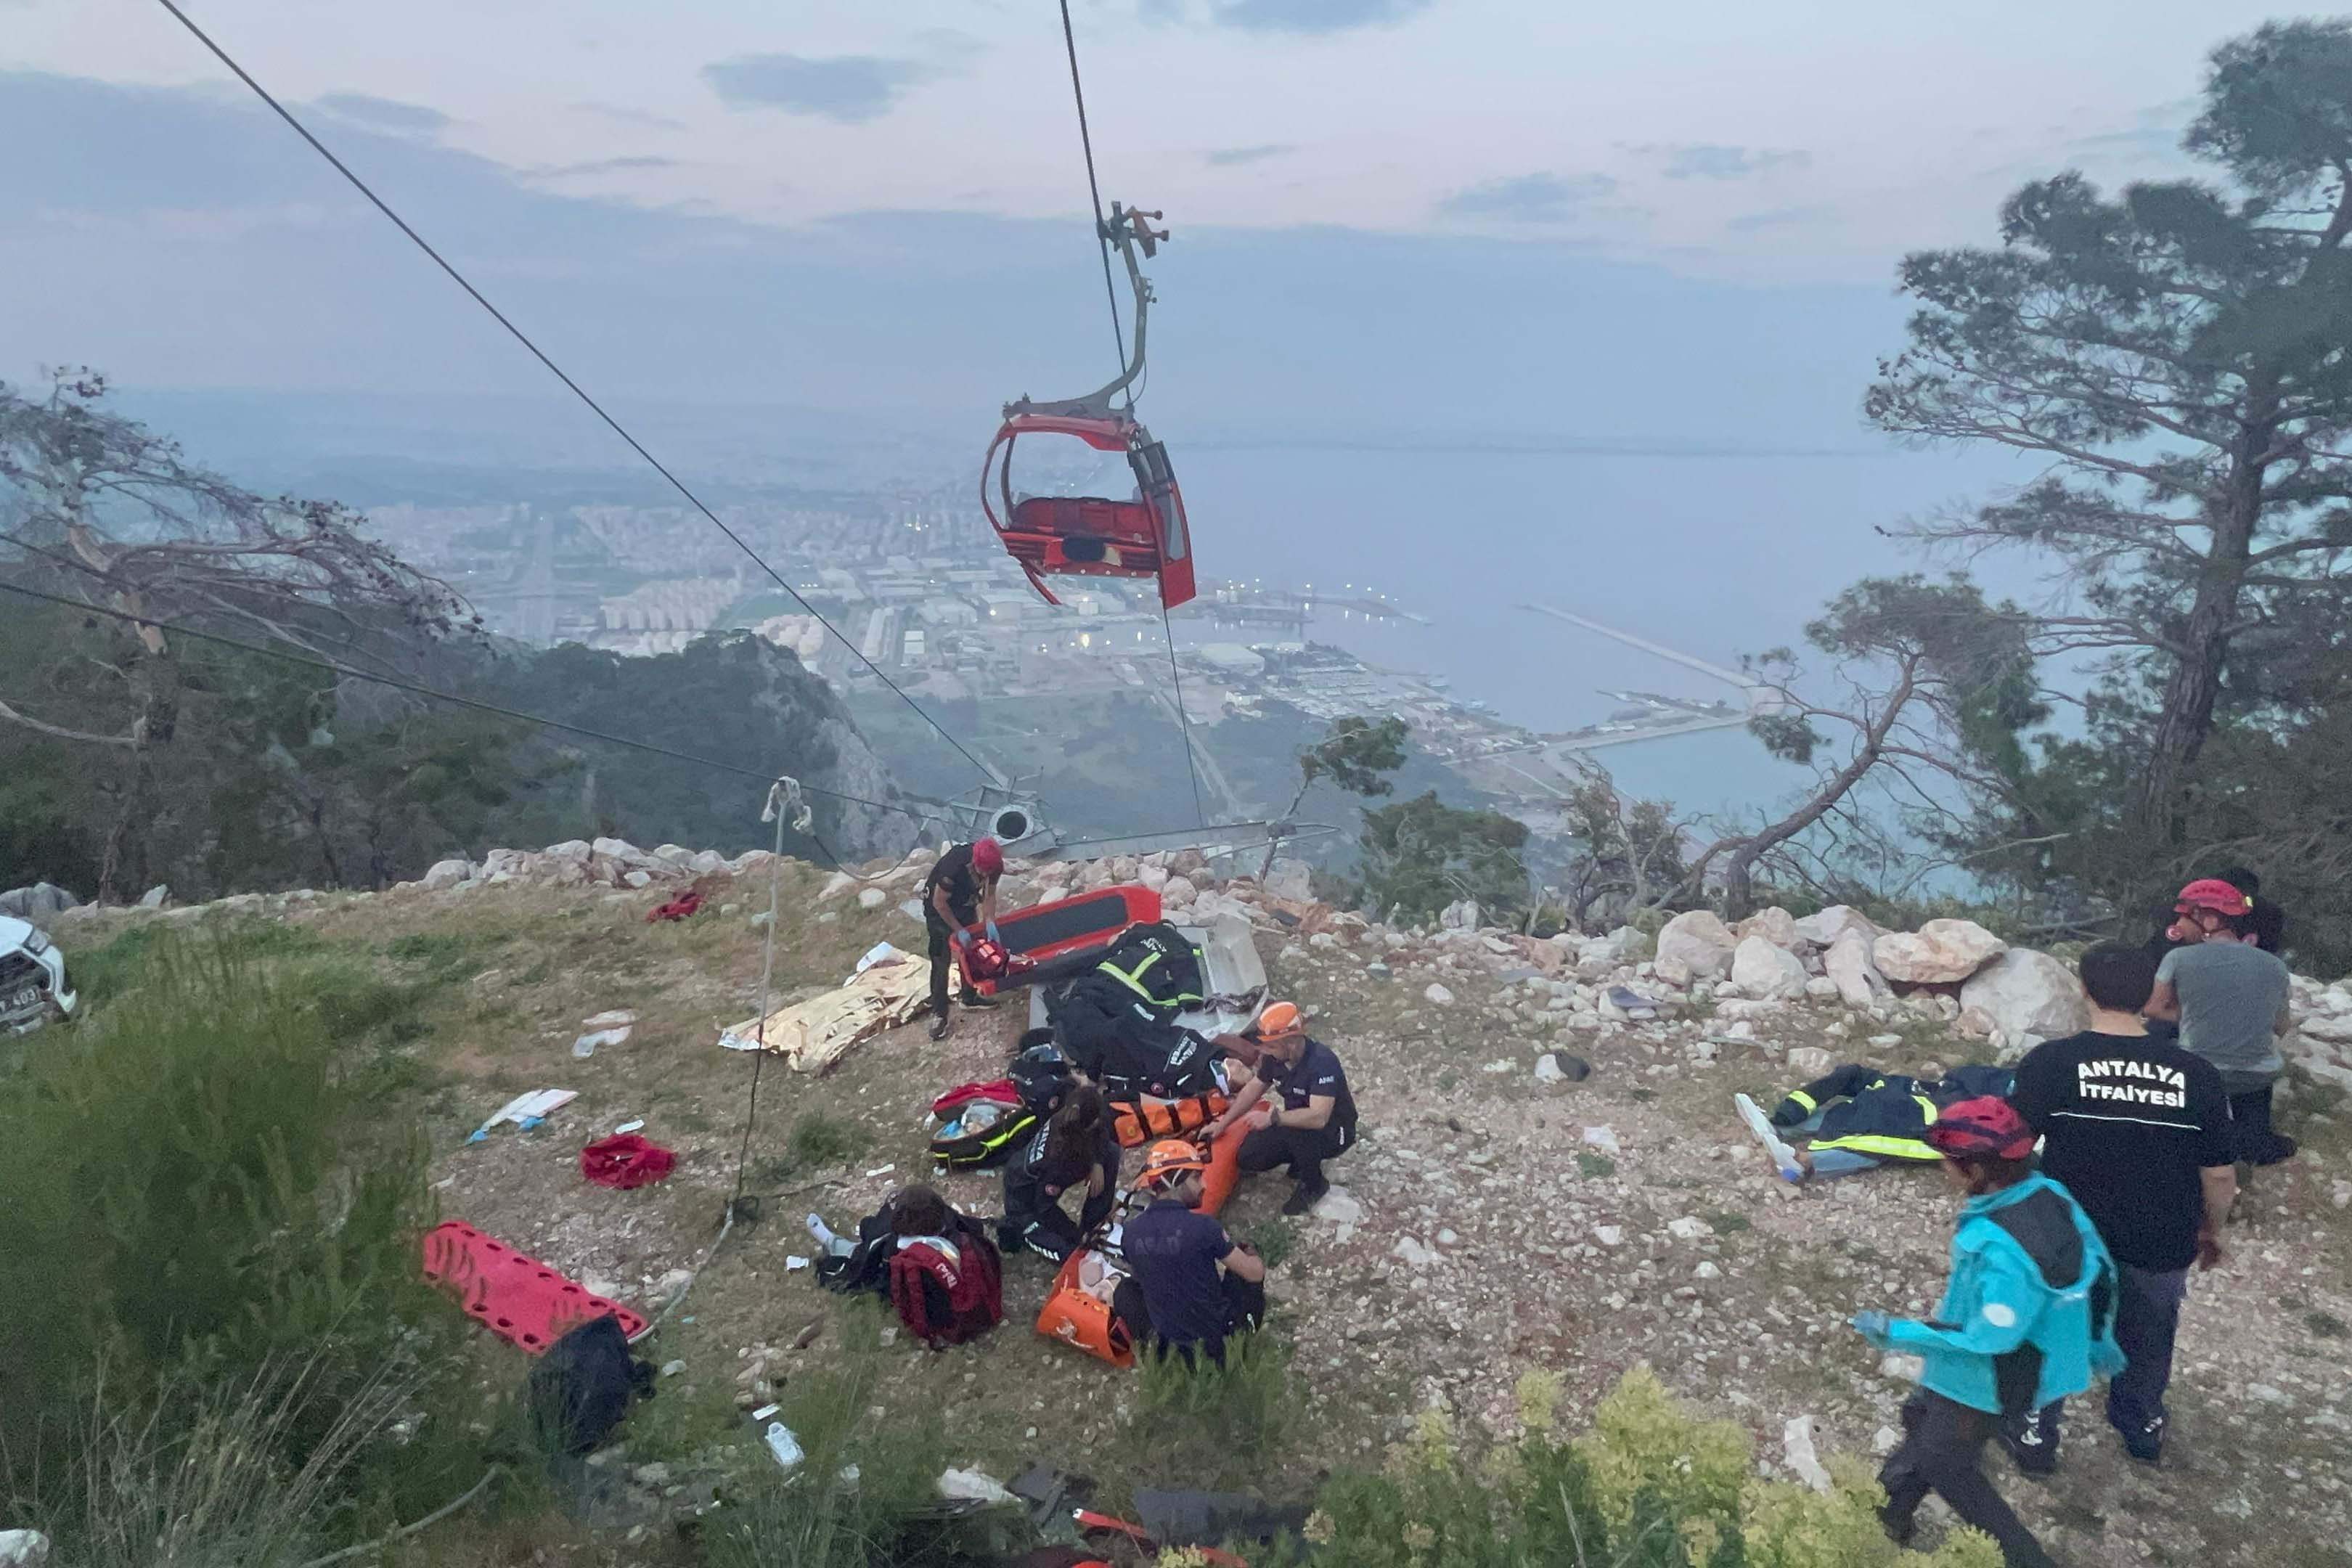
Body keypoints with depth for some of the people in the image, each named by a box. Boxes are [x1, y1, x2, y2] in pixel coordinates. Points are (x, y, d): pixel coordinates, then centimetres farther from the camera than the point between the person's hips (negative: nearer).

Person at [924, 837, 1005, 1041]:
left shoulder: (994, 864, -24)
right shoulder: (953, 866, -41)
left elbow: (989, 894, -10)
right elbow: (939, 903, -28)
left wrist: (990, 922, -23)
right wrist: (959, 930, -22)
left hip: (965, 904, 6)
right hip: (939, 907, -6)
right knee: (941, 961, -6)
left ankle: (970, 997, 34)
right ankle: (939, 1014, 1)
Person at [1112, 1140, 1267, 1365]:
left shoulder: (1130, 1232, -10)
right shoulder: (1202, 1226, -23)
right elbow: (1255, 1274, -12)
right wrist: (1252, 1257, 10)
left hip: (1165, 1339, 3)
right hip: (1214, 1333, -3)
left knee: (1125, 1289, 28)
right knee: (1245, 1271, 18)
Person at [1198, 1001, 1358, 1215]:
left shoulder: (1322, 1062, -34)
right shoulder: (1274, 1057, -11)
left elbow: (1318, 1117, -43)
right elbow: (1253, 1090, 6)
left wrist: (1273, 1118, -37)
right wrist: (1222, 1124, 5)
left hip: (1334, 1131, -7)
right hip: (1296, 1125, 7)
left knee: (1296, 1131, -37)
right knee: (1247, 1159, -7)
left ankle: (1315, 1185, -9)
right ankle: (1303, 1161, 16)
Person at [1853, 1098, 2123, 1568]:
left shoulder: (2002, 1250, -39)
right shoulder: (2048, 1193, -13)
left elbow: (1987, 1339, -30)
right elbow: (2099, 1268, 2)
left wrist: (1896, 1333, -21)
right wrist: (2098, 1341, 19)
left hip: (1985, 1379, -9)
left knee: (1946, 1466, 17)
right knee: (1921, 1418, 28)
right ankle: (1888, 1516, 48)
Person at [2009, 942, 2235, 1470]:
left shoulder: (2051, 1061, -19)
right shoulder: (2196, 1073, -12)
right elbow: (2220, 1173, -4)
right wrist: (2211, 1230, 14)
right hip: (2161, 1244, 3)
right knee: (2148, 1338, 29)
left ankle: (2035, 1436, 35)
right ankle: (2143, 1429, 50)